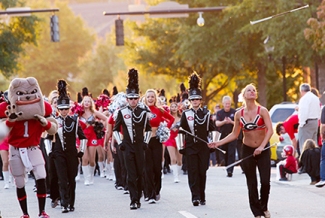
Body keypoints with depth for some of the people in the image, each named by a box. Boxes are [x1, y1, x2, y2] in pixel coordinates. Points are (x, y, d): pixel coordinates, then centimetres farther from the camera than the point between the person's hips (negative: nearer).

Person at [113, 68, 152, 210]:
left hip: (140, 147, 2)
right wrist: (120, 142, -1)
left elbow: (148, 129, 14)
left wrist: (146, 142, 3)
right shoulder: (122, 112, -1)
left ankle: (138, 198, 16)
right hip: (128, 147, -2)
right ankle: (133, 200, -8)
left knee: (140, 174, 6)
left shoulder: (143, 112, 3)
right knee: (131, 175, -7)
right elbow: (115, 129, 8)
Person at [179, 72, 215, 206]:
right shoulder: (186, 114, 3)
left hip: (204, 147, 1)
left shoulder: (206, 113, 5)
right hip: (190, 147, -1)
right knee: (193, 172, -9)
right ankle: (195, 197, -15)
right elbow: (181, 131, 5)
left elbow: (212, 130, 8)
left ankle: (202, 198, 11)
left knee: (202, 172, 3)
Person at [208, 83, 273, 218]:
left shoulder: (262, 111, -8)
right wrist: (219, 143, -2)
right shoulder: (239, 114, 1)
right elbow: (234, 134, 8)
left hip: (263, 150, -2)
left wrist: (261, 147, -27)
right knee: (251, 184, 3)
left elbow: (270, 130, -16)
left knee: (265, 181, -9)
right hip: (247, 150, 2)